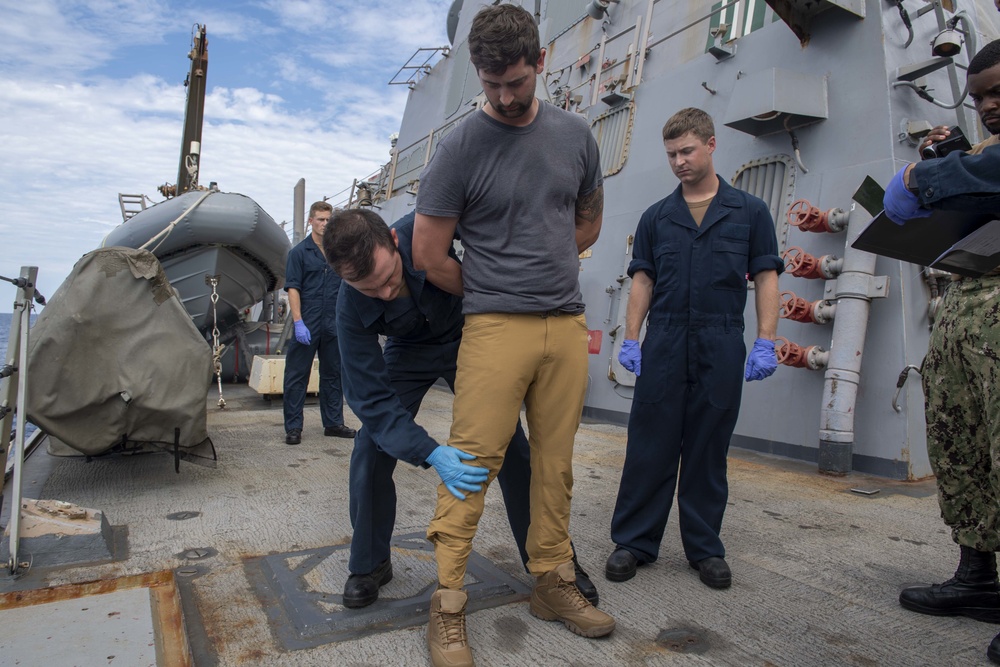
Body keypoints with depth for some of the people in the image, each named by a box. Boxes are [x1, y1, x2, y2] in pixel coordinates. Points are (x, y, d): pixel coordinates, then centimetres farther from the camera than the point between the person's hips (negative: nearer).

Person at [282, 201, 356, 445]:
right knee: (297, 376, 1)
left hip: (334, 325, 4)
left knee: (333, 375, 11)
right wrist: (298, 322, -16)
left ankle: (333, 423, 22)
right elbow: (293, 288, -6)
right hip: (307, 326, -4)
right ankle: (293, 427, 9)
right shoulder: (299, 252, 0)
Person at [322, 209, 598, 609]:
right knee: (372, 447, -14)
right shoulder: (350, 309, -30)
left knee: (511, 445, -2)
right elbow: (372, 399, -31)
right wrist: (431, 454, -45)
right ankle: (369, 565, 11)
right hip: (408, 352, 0)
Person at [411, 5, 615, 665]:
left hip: (569, 325, 4)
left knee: (555, 463, 10)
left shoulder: (576, 134, 12)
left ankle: (553, 583, 24)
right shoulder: (461, 147, -2)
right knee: (471, 463, -5)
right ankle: (449, 605, 8)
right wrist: (492, 292, 9)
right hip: (496, 329, -4)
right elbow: (429, 254, -1)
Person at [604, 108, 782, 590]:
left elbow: (765, 278, 5)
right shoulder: (656, 217, 12)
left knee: (708, 451, 7)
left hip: (721, 347, -1)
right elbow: (642, 281, 9)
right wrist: (630, 339, 0)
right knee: (649, 447, 3)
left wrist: (765, 342, -4)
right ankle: (634, 541, 14)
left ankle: (705, 548, 21)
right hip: (663, 346, 1)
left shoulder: (750, 211, 8)